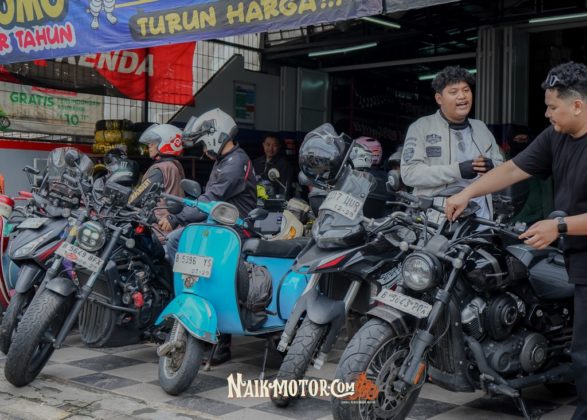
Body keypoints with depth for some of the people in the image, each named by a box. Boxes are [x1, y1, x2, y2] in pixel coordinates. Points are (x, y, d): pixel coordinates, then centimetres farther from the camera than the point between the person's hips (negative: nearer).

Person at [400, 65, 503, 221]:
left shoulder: (481, 128, 16)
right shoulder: (421, 128, -1)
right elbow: (409, 173, -12)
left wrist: (492, 167, -7)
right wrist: (457, 170, -20)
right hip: (436, 219, -5)